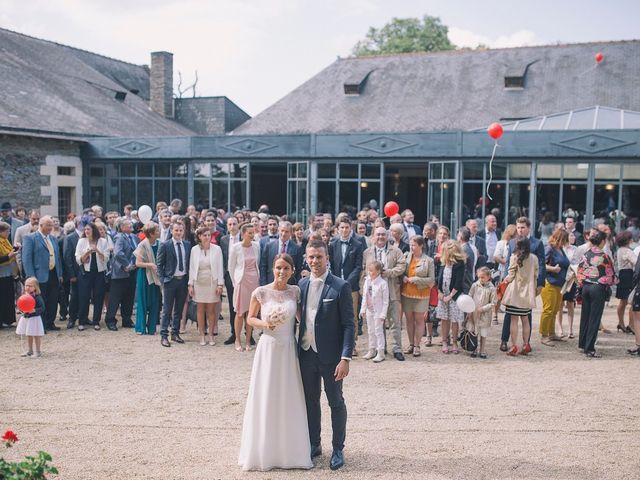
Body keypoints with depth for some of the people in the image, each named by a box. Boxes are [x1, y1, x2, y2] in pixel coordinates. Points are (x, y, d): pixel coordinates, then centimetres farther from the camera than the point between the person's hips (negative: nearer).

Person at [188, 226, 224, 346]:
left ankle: (211, 336, 13)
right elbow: (191, 268, 5)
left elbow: (220, 267, -2)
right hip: (199, 283, 1)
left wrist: (220, 284, -5)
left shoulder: (216, 249, -3)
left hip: (212, 283, -1)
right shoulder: (194, 249, 1)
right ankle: (202, 336, 13)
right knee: (200, 309, 5)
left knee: (211, 310, 2)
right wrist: (190, 284, 2)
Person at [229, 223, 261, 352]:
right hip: (241, 282, -3)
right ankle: (237, 340, 12)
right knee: (240, 313, 1)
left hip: (254, 282, 3)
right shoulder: (235, 248, -8)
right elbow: (231, 267, 1)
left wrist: (258, 279, 11)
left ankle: (248, 341, 14)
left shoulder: (257, 246, 1)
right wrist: (235, 282, 3)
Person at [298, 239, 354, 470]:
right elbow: (300, 317, 10)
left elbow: (348, 324, -11)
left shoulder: (340, 287, -10)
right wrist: (298, 350, 6)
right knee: (310, 401, 16)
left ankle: (338, 449, 21)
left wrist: (345, 358, -17)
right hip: (306, 353, 5)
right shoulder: (302, 284, 4)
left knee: (336, 402, 8)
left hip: (330, 355, -5)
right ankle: (314, 445, 31)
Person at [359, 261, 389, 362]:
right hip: (369, 310, 6)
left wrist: (383, 314, -13)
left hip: (378, 311, -6)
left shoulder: (382, 283, -16)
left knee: (378, 331, -1)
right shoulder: (367, 281, 2)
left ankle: (380, 353, 7)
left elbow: (385, 300, -13)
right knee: (371, 331, 15)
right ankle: (372, 351, 27)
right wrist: (363, 310, 11)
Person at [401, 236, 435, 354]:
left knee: (419, 320, 2)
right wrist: (403, 277, -8)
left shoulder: (428, 261, -5)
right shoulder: (406, 256, 3)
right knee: (409, 319, 8)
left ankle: (417, 345, 10)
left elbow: (432, 280, -6)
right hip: (406, 293, 3)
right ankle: (411, 344, 18)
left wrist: (415, 279, -14)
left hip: (421, 295, -3)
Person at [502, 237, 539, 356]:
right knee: (525, 320, 14)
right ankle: (525, 345, 16)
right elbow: (536, 275, 6)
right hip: (528, 293, 4)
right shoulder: (534, 258, 2)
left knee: (514, 320, 0)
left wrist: (506, 279, 11)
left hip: (515, 292, -4)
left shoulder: (514, 257, -9)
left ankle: (513, 347, -1)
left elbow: (511, 275, -9)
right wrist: (534, 289, 17)